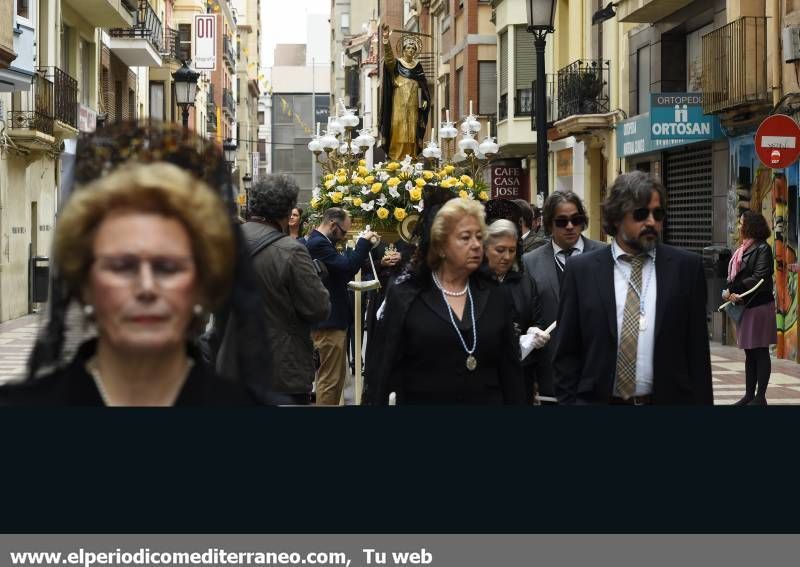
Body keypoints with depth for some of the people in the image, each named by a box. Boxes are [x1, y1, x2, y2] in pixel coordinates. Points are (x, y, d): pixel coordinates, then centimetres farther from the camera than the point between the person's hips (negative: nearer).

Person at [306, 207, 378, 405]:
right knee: (330, 379, -5)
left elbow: (341, 269, 19)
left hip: (332, 319, 11)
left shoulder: (320, 241, 13)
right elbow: (348, 266, -28)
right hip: (329, 322, -11)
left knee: (336, 375, 18)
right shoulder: (318, 244, -20)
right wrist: (364, 242, -16)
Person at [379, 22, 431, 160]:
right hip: (399, 103, -3)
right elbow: (389, 57, -21)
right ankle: (395, 156, -6)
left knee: (412, 130, 3)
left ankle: (410, 157, 6)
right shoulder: (396, 63, 1)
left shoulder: (418, 66, 12)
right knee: (398, 127, -8)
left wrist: (425, 100, 2)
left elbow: (423, 85, 14)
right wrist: (386, 40, -38)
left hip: (413, 104, 3)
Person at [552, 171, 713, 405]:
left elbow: (697, 350, 0)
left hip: (668, 399, 0)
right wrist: (569, 401, -5)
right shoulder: (582, 270, 0)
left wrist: (701, 401, -4)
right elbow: (566, 352, 2)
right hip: (597, 398, 0)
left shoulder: (686, 267, 0)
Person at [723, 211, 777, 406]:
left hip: (759, 305, -8)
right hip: (744, 306, 8)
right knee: (749, 353, 12)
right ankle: (749, 395, 17)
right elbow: (733, 277, 13)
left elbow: (759, 278, -18)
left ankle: (760, 397, 1)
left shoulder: (762, 248, -9)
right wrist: (731, 293, -7)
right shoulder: (742, 249, 15)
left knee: (760, 351, -2)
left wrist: (733, 290, -15)